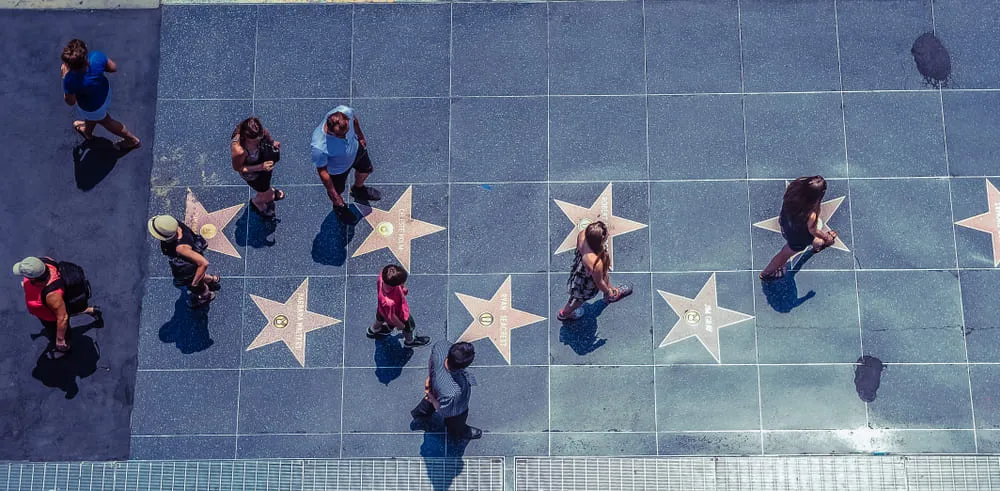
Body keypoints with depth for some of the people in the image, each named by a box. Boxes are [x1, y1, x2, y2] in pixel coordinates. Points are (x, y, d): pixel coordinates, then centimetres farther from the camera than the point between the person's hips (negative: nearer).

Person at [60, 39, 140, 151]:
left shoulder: (70, 81, -42)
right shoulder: (97, 57, -35)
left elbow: (70, 102, -20)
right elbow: (114, 68, -14)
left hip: (91, 108, -4)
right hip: (105, 90, 4)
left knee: (106, 121, 31)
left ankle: (132, 140, 51)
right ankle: (87, 131, 69)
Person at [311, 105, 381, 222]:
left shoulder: (345, 112, -38)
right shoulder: (319, 147, -48)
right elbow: (322, 171, -28)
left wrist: (361, 137, 9)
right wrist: (334, 194, -17)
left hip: (356, 148, 4)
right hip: (337, 168, -4)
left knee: (366, 170, 33)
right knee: (337, 190, 26)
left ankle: (358, 189, 70)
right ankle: (339, 207, 65)